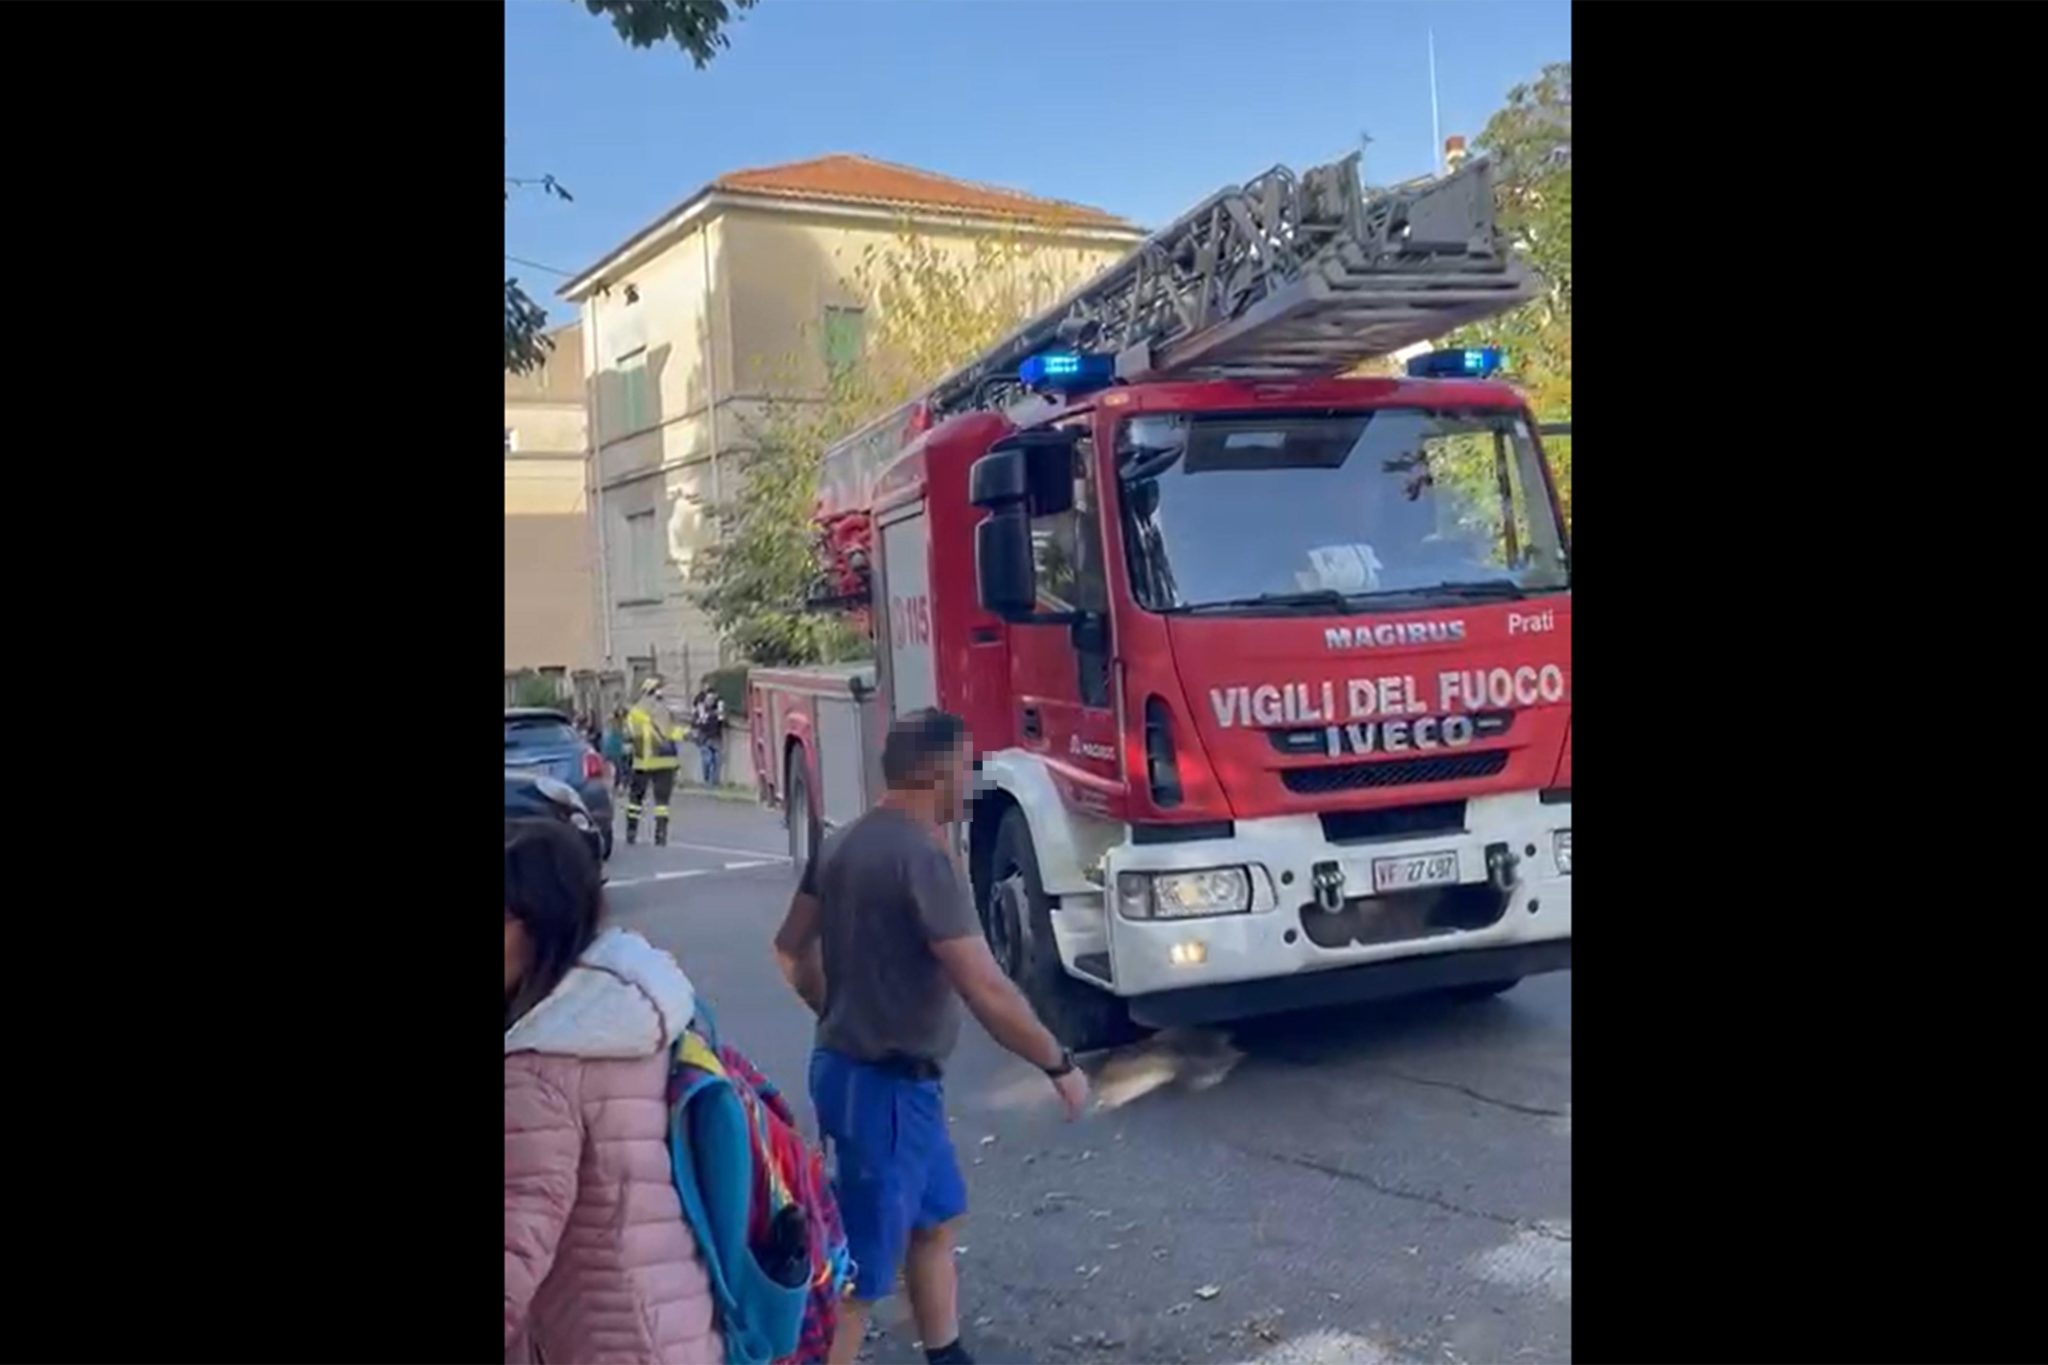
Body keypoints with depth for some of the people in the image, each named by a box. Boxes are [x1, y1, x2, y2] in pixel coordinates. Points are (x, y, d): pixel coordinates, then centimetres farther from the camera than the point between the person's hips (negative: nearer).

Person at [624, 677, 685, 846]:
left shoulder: (635, 713, 1)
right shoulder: (667, 713, 0)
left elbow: (629, 735, -2)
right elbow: (676, 737, -3)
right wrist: (678, 758, 4)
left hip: (643, 763, 0)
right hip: (665, 762, 0)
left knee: (635, 796, 14)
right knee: (662, 799, 2)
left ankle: (631, 831, 14)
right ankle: (661, 833, -5)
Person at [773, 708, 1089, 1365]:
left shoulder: (845, 842, 4)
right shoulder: (923, 858, -24)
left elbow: (791, 948, 15)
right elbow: (986, 993, -26)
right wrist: (1060, 1064, -14)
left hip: (848, 1063, 10)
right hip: (886, 1086, -10)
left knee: (936, 1219, 24)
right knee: (862, 1267, 1)